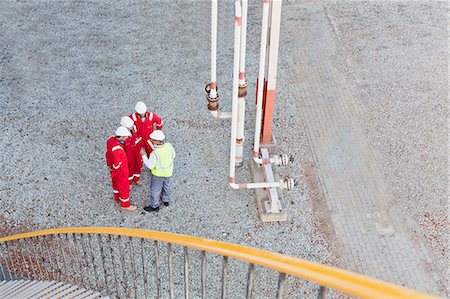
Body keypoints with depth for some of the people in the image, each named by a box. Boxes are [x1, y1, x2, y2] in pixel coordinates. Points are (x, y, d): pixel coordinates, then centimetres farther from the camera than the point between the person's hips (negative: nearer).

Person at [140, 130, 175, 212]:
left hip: (158, 173, -5)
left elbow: (150, 165, -24)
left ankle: (154, 206, 38)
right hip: (168, 171, 6)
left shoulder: (155, 154, -39)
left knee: (155, 189, 18)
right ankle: (166, 200, 53)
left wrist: (143, 155, -18)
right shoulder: (169, 145, -23)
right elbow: (173, 156, -5)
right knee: (166, 185, 30)